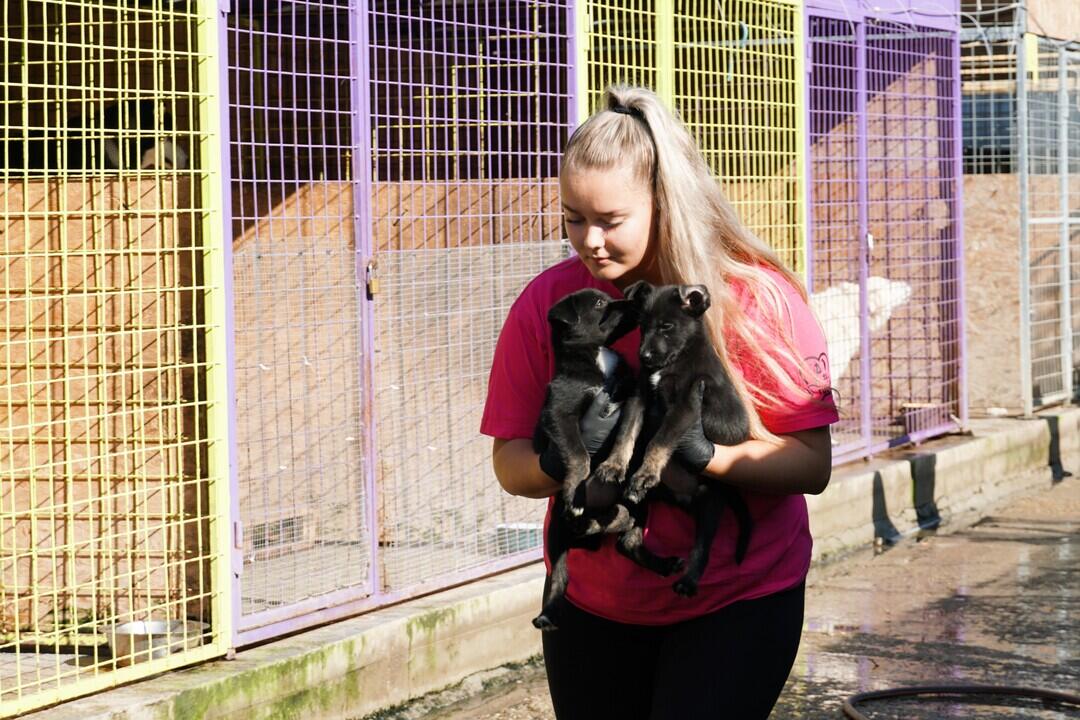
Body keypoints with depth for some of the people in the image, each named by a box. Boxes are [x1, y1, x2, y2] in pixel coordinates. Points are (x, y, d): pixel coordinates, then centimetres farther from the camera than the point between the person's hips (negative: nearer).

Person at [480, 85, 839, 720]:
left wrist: (705, 455, -29)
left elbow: (813, 464, -13)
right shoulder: (548, 301, -5)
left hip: (739, 600, -3)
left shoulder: (758, 298, -12)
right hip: (594, 604, 3)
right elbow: (510, 464, -3)